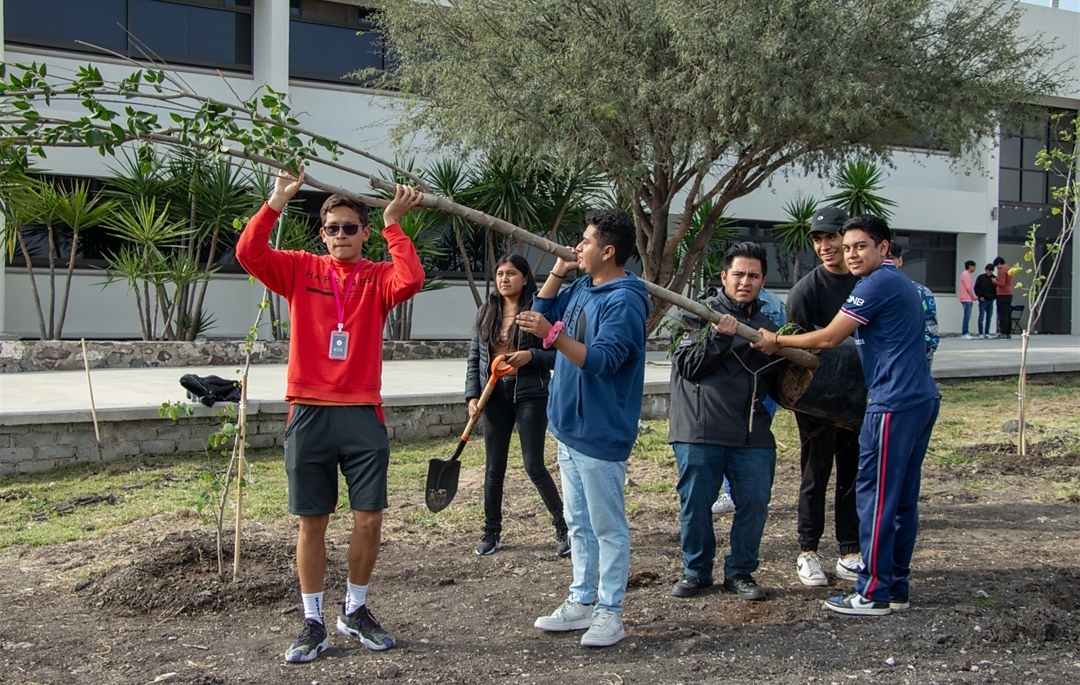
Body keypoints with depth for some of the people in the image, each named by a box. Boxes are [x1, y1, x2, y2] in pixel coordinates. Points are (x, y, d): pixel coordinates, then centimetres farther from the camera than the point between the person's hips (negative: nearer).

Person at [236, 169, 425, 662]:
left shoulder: (376, 278, 6)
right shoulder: (300, 270, 7)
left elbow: (411, 279, -16)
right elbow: (248, 252, -8)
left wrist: (393, 224, -11)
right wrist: (278, 200, -13)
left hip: (363, 415, 0)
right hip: (309, 413, 0)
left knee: (369, 519, 4)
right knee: (312, 521, 6)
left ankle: (355, 610, 25)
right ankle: (313, 624, 19)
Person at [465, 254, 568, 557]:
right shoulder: (486, 313, 6)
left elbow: (558, 354, -6)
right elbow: (474, 357, 8)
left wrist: (531, 356, -23)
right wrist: (472, 395, -1)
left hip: (530, 396, -4)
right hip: (494, 396, 4)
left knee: (534, 467, -1)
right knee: (494, 467, 9)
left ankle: (563, 527, 16)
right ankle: (492, 532, 21)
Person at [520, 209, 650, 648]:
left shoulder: (624, 301, -18)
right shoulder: (582, 288, 9)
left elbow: (603, 360, -28)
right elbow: (542, 311, 19)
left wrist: (552, 334, -38)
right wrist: (559, 269, 7)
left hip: (600, 434, -9)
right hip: (570, 428, 9)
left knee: (607, 526, 2)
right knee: (578, 522, 16)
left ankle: (610, 613, 12)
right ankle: (582, 602, 27)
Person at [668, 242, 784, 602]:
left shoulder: (767, 326, 18)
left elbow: (774, 385, 22)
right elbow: (688, 366, -8)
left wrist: (785, 359, 2)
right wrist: (718, 336, -19)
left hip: (753, 434, 4)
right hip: (700, 430, -4)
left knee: (754, 503, 2)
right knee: (695, 503, 2)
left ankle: (740, 572, 19)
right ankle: (696, 570, 20)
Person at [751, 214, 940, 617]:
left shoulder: (878, 284, -12)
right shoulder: (898, 282, 20)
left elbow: (828, 339, -12)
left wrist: (777, 341, 1)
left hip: (894, 405, -10)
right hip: (921, 399, 10)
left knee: (876, 496, -4)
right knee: (903, 498, 13)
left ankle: (874, 593, 1)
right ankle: (897, 587, 19)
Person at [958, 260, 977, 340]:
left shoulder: (967, 274, 20)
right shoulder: (966, 274, -10)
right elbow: (968, 287, -16)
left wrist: (973, 297, 12)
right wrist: (973, 297, -8)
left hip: (968, 299, 10)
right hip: (967, 299, -10)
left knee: (967, 316, 9)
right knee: (967, 316, -11)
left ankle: (965, 333, 10)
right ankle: (965, 333, -12)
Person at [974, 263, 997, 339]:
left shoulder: (994, 278, 7)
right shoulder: (981, 277, 0)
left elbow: (996, 289, 12)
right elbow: (976, 288, 0)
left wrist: (995, 297, -1)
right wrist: (980, 296, -9)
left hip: (991, 300, 3)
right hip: (983, 300, -3)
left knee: (989, 317, 6)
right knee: (981, 317, -3)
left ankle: (987, 333, 12)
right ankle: (981, 333, 1)